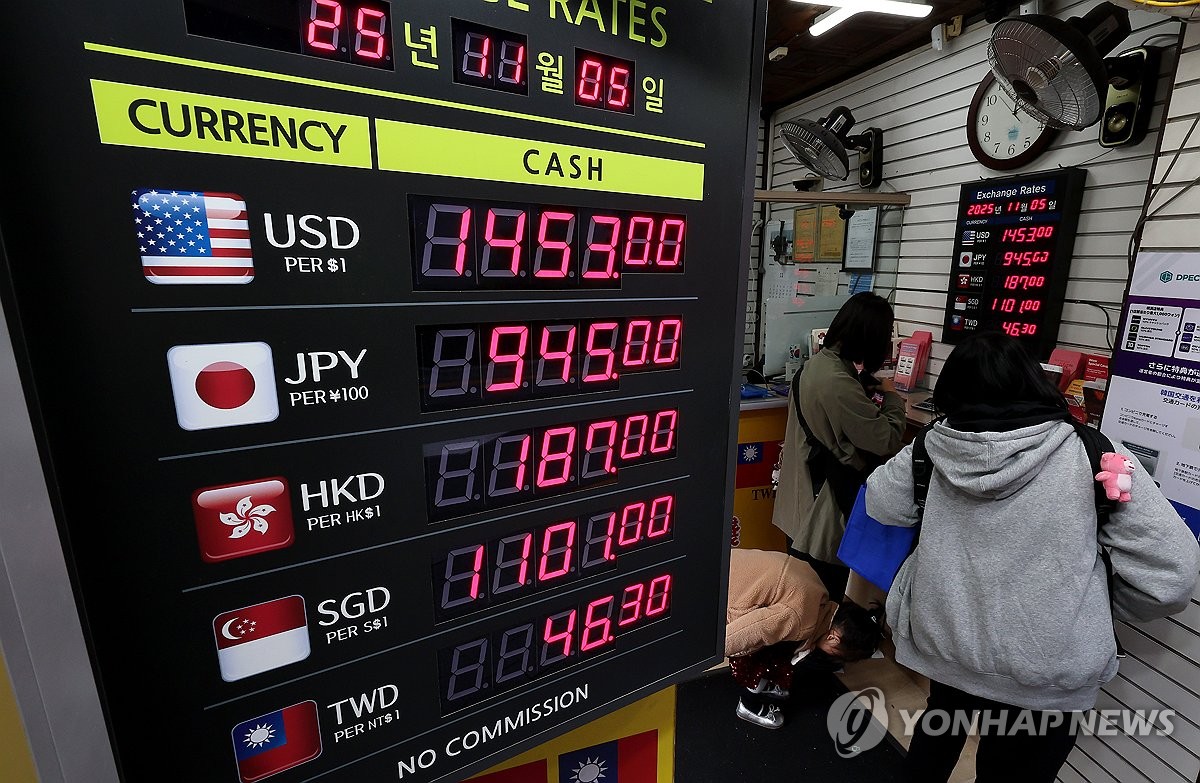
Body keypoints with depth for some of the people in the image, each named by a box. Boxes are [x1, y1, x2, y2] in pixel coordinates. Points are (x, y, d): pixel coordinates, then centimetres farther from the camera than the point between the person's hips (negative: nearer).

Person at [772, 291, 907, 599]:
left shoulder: (816, 363, 3)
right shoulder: (839, 383, -27)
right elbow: (886, 441, -19)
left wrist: (878, 395, 3)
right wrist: (892, 397, -4)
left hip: (804, 493, 10)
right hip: (827, 504, -10)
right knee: (827, 590, 9)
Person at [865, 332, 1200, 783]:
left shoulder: (933, 450, -12)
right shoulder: (1090, 455, -17)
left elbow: (879, 502, 3)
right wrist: (1094, 609, 6)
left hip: (942, 643, 2)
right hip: (1039, 674, -1)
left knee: (938, 730, 31)